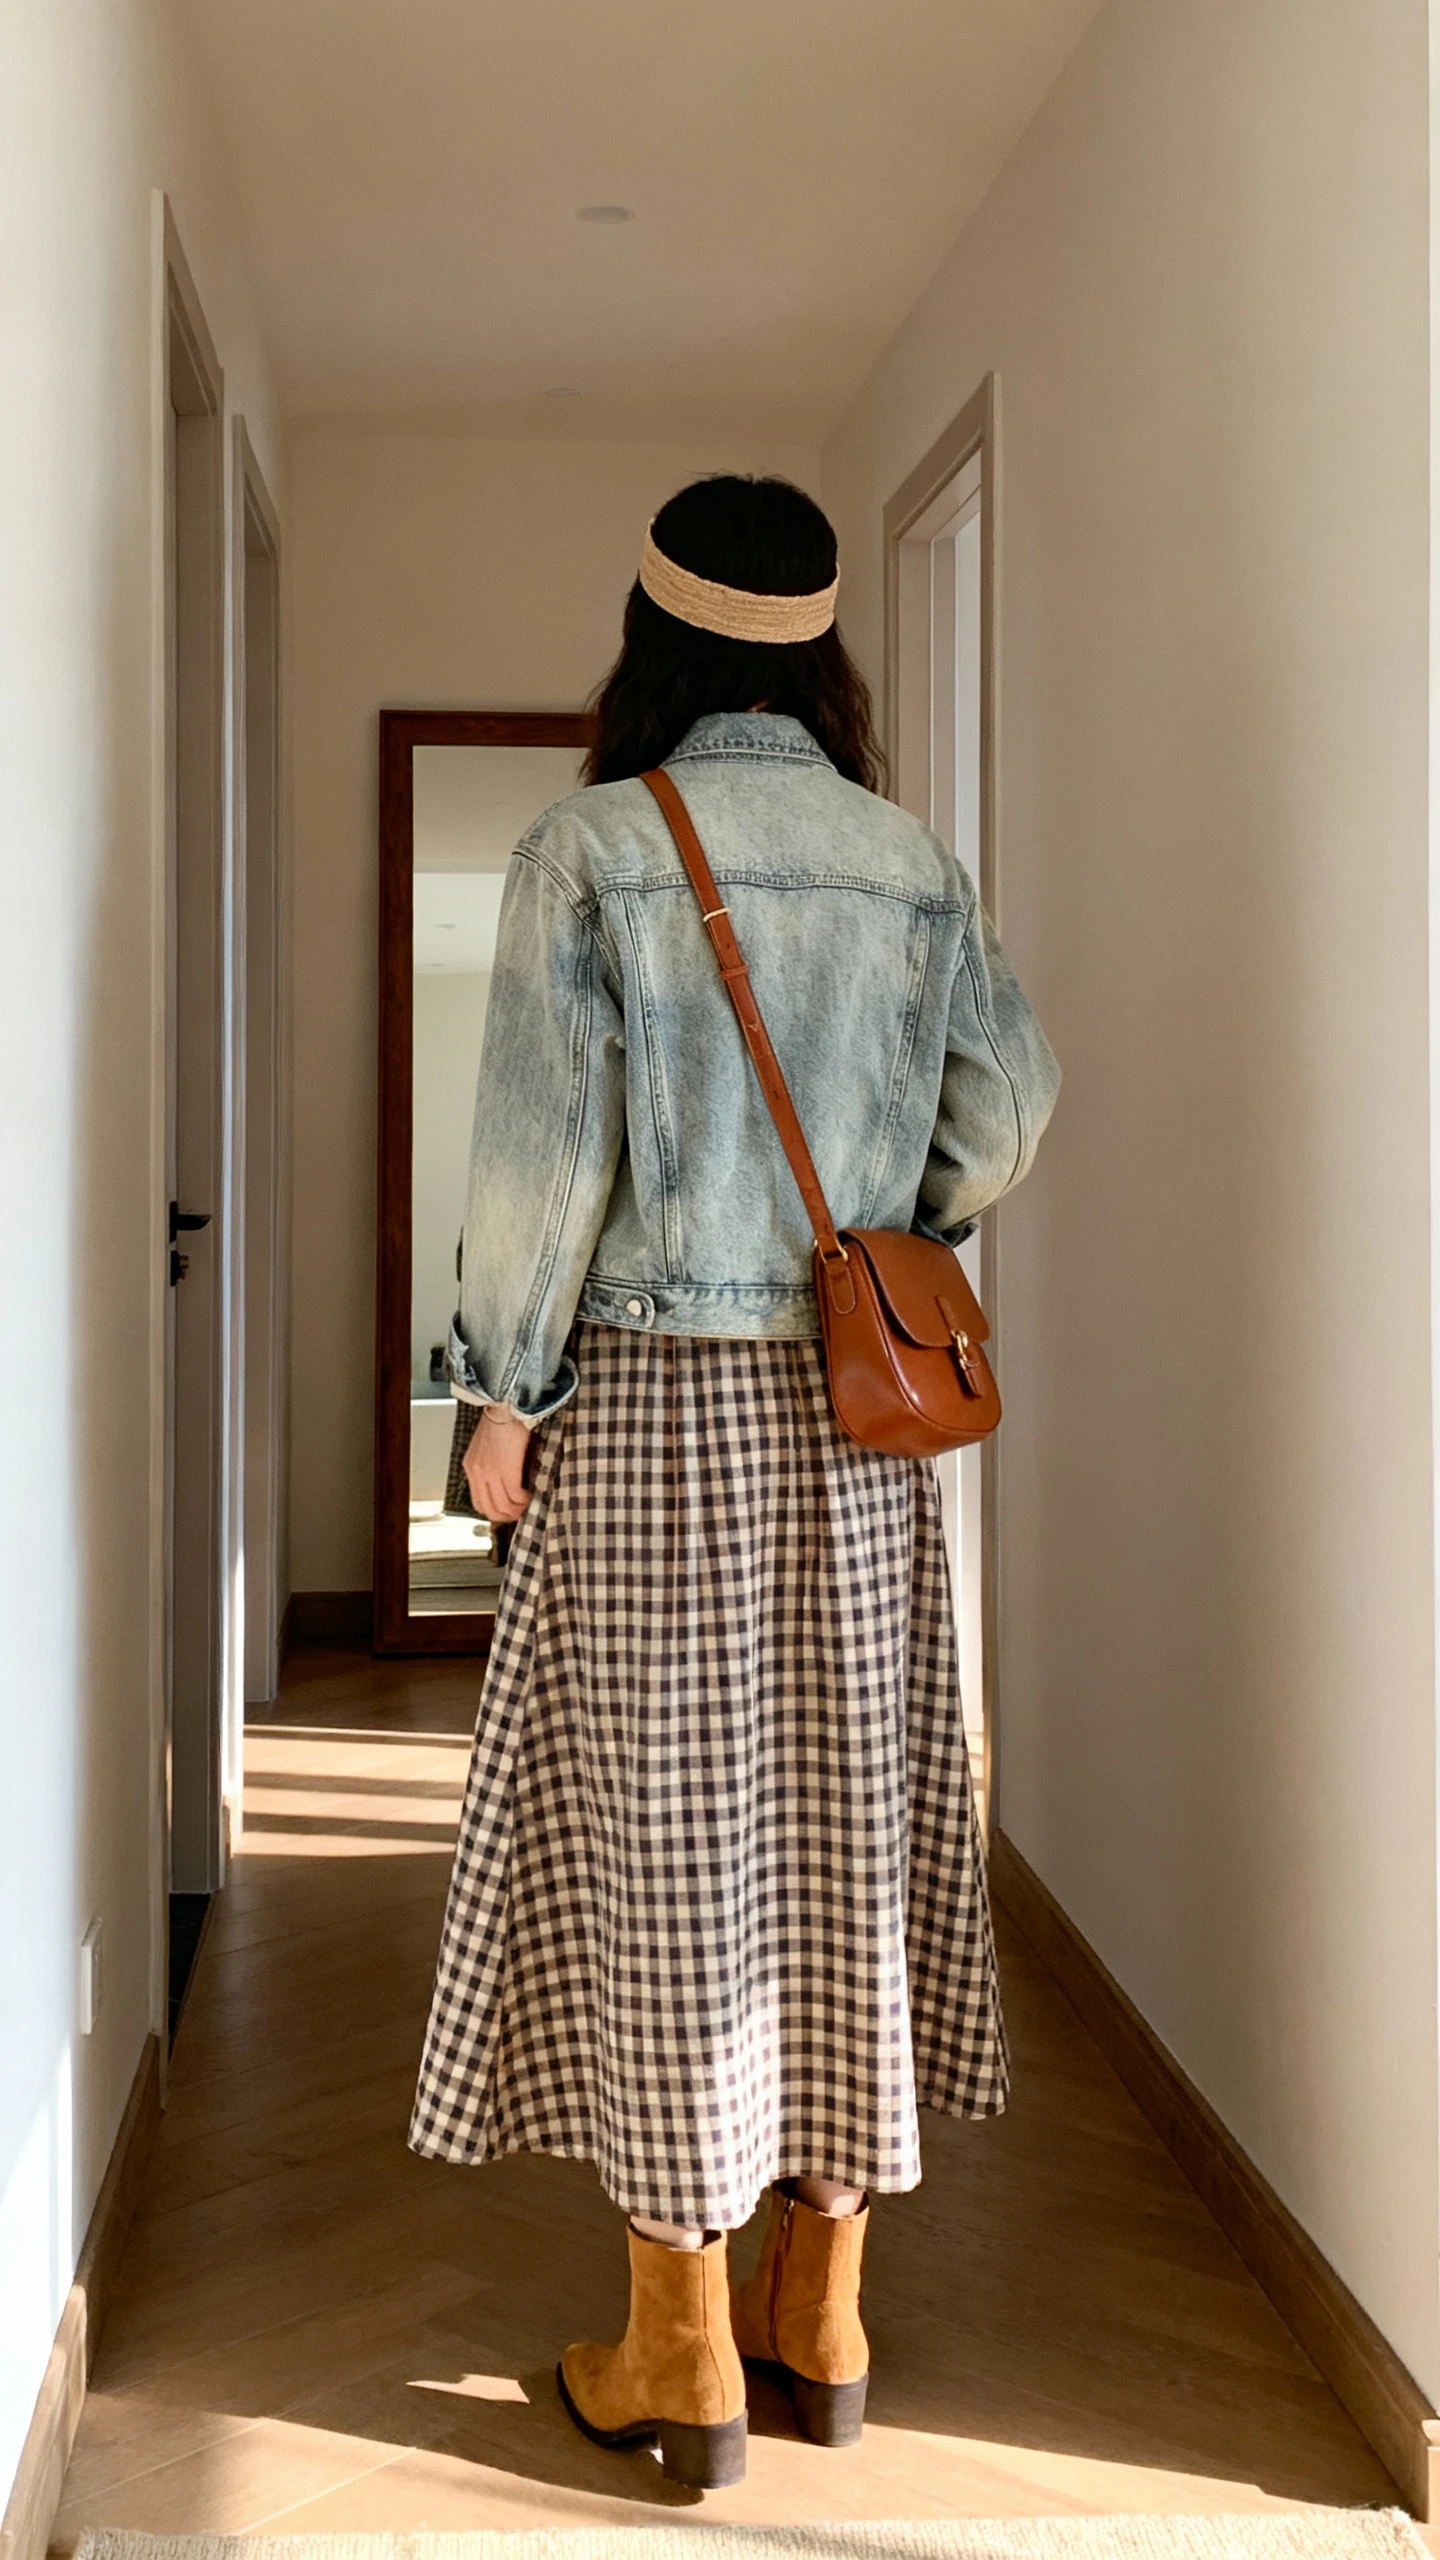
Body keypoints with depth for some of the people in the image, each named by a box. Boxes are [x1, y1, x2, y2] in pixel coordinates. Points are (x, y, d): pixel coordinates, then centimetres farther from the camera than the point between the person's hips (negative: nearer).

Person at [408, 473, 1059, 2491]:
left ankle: (683, 2361, 12)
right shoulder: (914, 863, 5)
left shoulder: (593, 847, -7)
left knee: (662, 1847, 3)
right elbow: (1010, 1104, 7)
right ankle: (823, 2314, 23)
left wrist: (503, 1391, -3)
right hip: (853, 1422, 4)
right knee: (844, 1828, 11)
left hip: (650, 1405, -4)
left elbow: (546, 1145, -11)